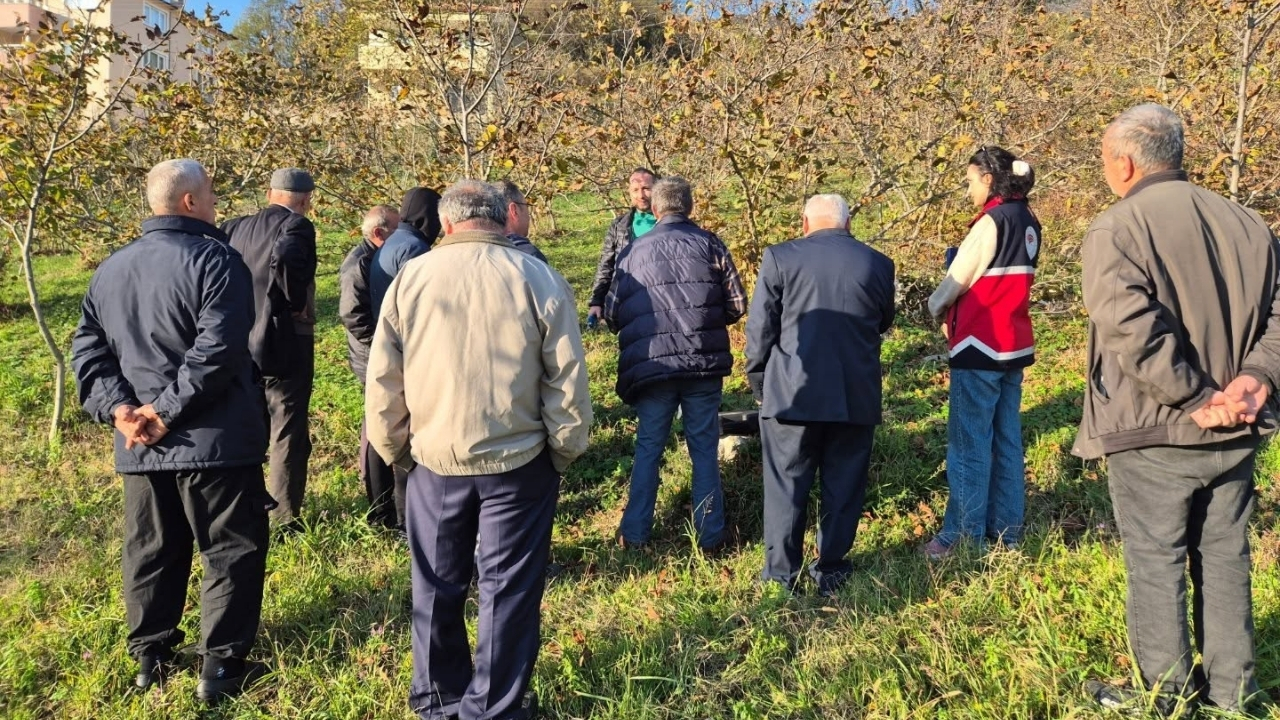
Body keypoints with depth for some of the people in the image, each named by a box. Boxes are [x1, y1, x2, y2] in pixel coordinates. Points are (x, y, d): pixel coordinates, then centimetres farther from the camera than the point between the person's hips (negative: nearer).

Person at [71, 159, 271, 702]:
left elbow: (87, 349, 8)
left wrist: (117, 407, -2)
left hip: (139, 448, 7)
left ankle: (150, 657, 28)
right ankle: (221, 666, 8)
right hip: (213, 440, -6)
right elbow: (216, 352, -22)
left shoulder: (110, 269, 11)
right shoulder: (214, 260, -12)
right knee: (231, 553, 4)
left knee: (151, 554, 18)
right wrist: (168, 409, -17)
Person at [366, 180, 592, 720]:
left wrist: (394, 450, 14)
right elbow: (567, 381, -6)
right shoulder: (539, 280, -6)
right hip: (518, 461, -2)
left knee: (437, 585, 16)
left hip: (435, 460, 2)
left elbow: (382, 381, 1)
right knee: (508, 587, 8)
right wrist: (564, 451, 6)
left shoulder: (410, 279, -1)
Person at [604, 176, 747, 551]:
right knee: (704, 448, 10)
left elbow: (613, 315, 5)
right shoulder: (709, 244, 0)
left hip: (650, 366, 1)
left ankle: (635, 531, 18)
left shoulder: (633, 253, 3)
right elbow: (737, 305, 0)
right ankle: (710, 532, 16)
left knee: (648, 448, 13)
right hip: (704, 365, 0)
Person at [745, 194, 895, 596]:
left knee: (786, 486, 7)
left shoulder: (780, 258, -5)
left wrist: (758, 383, 8)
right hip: (857, 396, 2)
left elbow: (759, 329, -4)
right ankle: (831, 571, 20)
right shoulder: (878, 264, 2)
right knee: (844, 487, 12)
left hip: (792, 394, -2)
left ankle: (783, 575, 11)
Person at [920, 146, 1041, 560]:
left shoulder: (991, 221, -15)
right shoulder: (1027, 222, 11)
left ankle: (965, 537, 4)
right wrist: (956, 313, 8)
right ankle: (1006, 531, 20)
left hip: (981, 346, -9)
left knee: (969, 444, -2)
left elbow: (957, 281, -10)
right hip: (1014, 344, 9)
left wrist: (937, 312, 9)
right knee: (1007, 441, 12)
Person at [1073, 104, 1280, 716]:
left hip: (1153, 436, -6)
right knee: (1224, 559, 18)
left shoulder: (1115, 230, -14)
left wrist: (1197, 401, -18)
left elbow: (1137, 332, -25)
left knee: (1156, 566, 7)